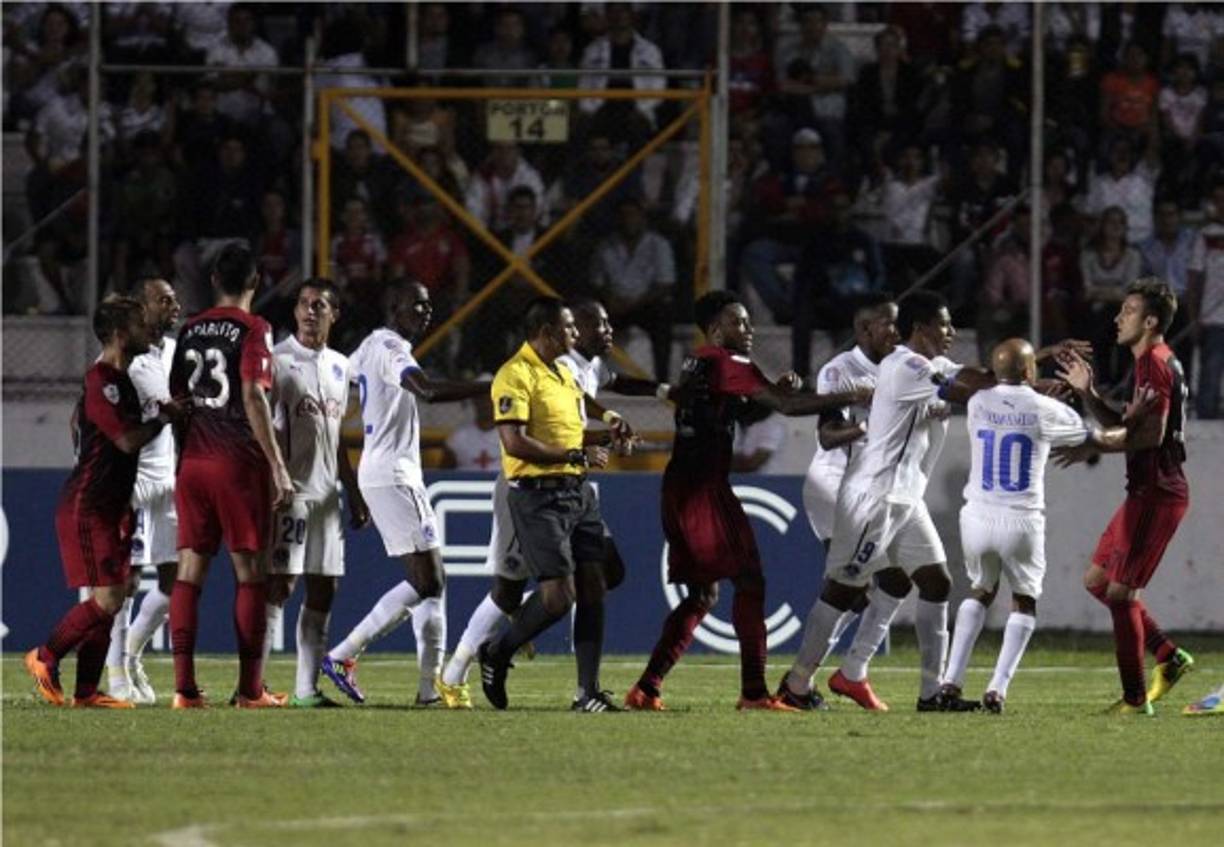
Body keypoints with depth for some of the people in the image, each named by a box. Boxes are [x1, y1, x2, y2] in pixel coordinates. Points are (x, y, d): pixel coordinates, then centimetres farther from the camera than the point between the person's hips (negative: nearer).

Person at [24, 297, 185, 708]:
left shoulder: (119, 381, 15)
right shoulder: (100, 382, -16)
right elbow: (128, 440, -24)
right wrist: (165, 417, -9)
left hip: (110, 507, 10)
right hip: (86, 508, -10)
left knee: (111, 600, 6)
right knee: (106, 598, -13)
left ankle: (87, 691, 7)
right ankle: (45, 657, 2)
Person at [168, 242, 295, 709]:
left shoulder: (190, 330, 11)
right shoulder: (252, 329, -6)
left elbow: (178, 401, 14)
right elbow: (253, 398, -14)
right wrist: (278, 467, -13)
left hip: (193, 461, 5)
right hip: (239, 462, -5)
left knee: (190, 569, 4)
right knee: (250, 571, 1)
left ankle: (184, 687, -1)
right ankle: (250, 689, 0)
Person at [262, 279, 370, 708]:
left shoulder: (339, 367, 16)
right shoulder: (277, 360, -6)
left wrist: (353, 491, 21)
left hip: (325, 492, 7)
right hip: (289, 491, -7)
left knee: (323, 588, 5)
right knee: (279, 584, -12)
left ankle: (307, 688, 8)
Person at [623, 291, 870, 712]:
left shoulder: (697, 363, 19)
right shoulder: (725, 363, -9)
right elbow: (788, 406, -14)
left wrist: (778, 388, 10)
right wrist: (848, 397, -8)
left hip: (679, 486, 9)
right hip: (704, 486, -9)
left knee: (702, 594, 14)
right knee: (749, 581, -8)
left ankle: (646, 689, 9)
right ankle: (754, 692, -13)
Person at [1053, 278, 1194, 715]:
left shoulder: (1155, 364, -14)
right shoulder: (1153, 363, 18)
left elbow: (1151, 434, -23)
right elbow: (1124, 427, 22)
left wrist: (1093, 447, -18)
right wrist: (1088, 394, 10)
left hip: (1156, 494, -10)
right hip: (1148, 493, 10)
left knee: (1120, 590, -7)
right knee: (1097, 579, 15)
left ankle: (1135, 698, -3)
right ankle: (1170, 657, 16)